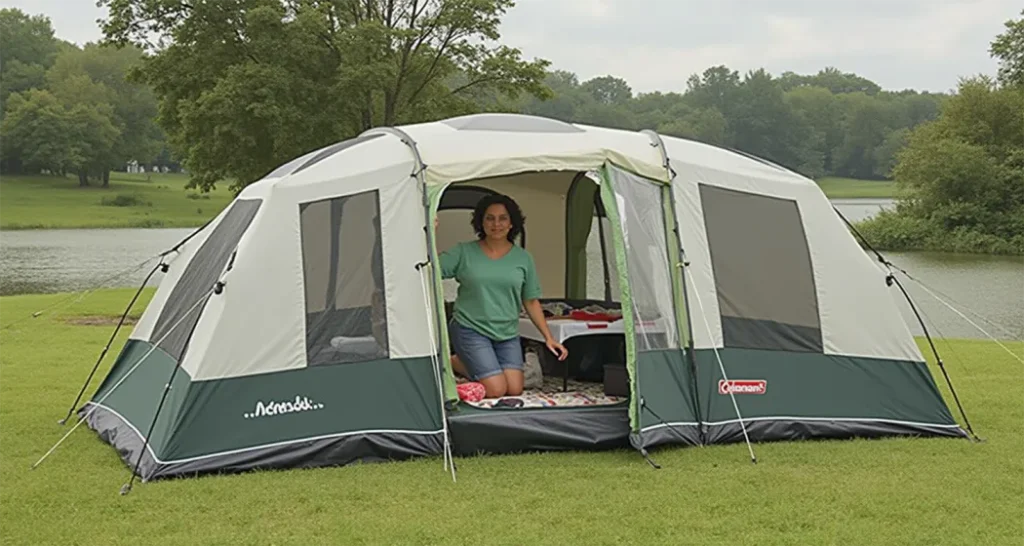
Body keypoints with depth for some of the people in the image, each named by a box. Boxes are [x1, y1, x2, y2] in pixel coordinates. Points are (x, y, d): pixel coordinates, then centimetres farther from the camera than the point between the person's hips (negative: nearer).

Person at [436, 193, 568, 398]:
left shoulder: (523, 258, 5)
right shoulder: (464, 253, -2)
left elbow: (531, 302, 9)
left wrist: (548, 337, 3)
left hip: (507, 334, 4)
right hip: (471, 330, -4)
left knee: (515, 390, -9)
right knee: (496, 390, -15)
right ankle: (455, 364, 12)